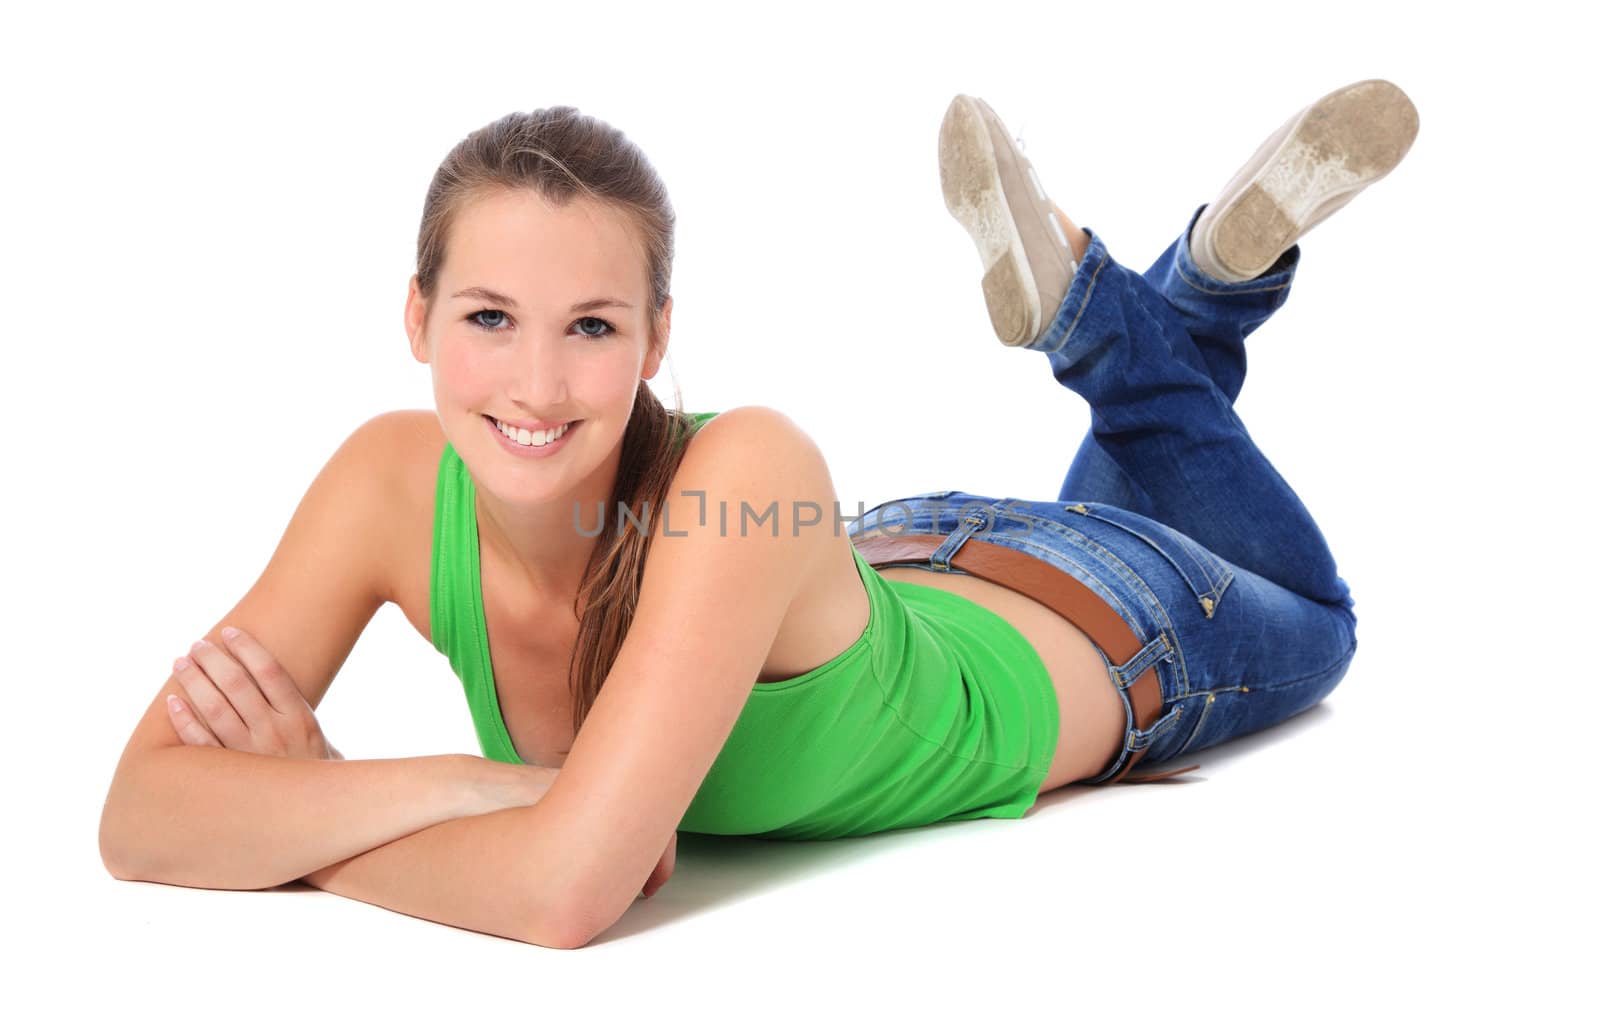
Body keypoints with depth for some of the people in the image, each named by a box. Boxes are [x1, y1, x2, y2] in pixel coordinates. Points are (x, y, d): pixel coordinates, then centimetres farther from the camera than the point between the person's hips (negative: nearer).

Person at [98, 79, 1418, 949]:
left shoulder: (747, 472, -45)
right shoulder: (394, 477, -30)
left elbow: (568, 888, -52)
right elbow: (138, 815, -32)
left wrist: (302, 816, -38)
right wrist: (468, 779, -44)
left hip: (1101, 631, -4)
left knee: (1307, 619, 31)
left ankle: (1217, 266, 30)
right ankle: (1080, 291, 40)